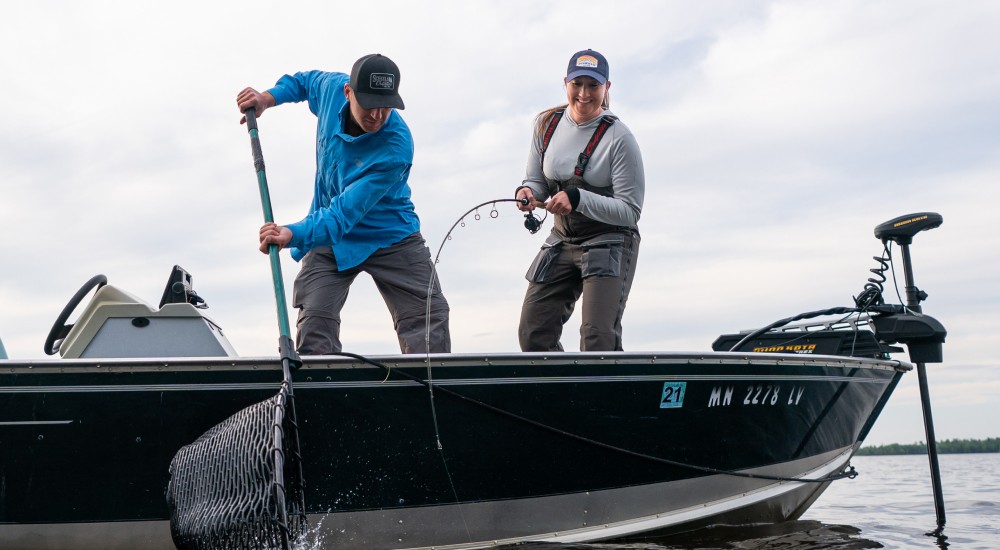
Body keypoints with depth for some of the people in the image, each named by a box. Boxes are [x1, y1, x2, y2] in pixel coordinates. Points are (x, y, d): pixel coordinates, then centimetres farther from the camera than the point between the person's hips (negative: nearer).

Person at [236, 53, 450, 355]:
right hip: (329, 238, 4)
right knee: (314, 321, -9)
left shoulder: (396, 147, -31)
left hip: (389, 236, -3)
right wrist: (268, 97, 0)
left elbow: (344, 214, -36)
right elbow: (305, 80, 15)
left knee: (429, 316, -11)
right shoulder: (332, 87, -14)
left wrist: (294, 235, -49)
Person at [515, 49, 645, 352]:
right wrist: (526, 192, -14)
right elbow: (536, 180, 10)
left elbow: (630, 210, -15)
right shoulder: (547, 123, 2)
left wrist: (578, 199, -28)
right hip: (561, 241, 6)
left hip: (610, 242, -5)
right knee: (533, 335, 1)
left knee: (598, 338, -18)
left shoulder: (618, 137, -14)